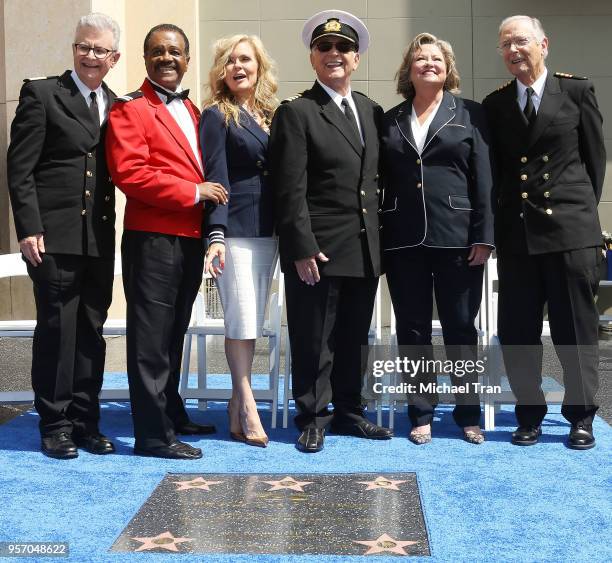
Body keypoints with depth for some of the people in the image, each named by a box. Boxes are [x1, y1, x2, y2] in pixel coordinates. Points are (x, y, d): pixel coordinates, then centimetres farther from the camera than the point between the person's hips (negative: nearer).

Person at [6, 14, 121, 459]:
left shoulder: (116, 106, 14)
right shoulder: (41, 94, 0)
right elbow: (20, 168, -5)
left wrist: (115, 226, 2)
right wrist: (29, 228, -13)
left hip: (99, 239, 5)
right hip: (55, 236, -4)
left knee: (91, 333, 9)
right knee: (57, 330, 1)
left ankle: (86, 421, 19)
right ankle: (55, 425, 12)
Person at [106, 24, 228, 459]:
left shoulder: (192, 110, 19)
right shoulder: (130, 109, -6)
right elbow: (129, 172, -17)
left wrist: (210, 191, 10)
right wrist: (193, 192, -16)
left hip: (191, 239, 8)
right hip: (153, 239, -8)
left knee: (174, 335, 18)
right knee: (152, 338, -4)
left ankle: (172, 413, 30)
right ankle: (153, 434, 1)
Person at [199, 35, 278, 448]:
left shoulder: (271, 114, 14)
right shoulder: (217, 116, -2)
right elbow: (216, 179, -10)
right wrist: (216, 236, -18)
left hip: (268, 230, 6)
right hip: (235, 230, -6)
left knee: (253, 319, 9)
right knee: (242, 318, -6)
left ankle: (239, 405, 16)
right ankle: (246, 406, 3)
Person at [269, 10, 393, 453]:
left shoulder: (372, 111, 13)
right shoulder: (296, 112, -6)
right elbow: (291, 189, -12)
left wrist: (379, 239, 10)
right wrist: (302, 249, -17)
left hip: (365, 249, 6)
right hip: (318, 250, -6)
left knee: (354, 338, 14)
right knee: (314, 340, 3)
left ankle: (349, 412, 27)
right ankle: (313, 419, 16)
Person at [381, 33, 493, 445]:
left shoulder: (470, 115, 5)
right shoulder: (390, 120, 11)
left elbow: (484, 178, 0)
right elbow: (380, 181, 9)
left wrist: (484, 236, -8)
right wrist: (376, 238, 2)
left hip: (457, 238, -2)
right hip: (403, 241, 2)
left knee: (461, 328, 5)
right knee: (412, 330, 6)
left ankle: (469, 413, 16)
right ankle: (422, 414, 16)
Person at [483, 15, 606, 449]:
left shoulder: (577, 91, 3)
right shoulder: (495, 104, 9)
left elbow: (595, 156, 7)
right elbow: (494, 169, 12)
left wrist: (582, 208, 6)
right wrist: (496, 222, 7)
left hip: (570, 228, -2)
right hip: (516, 231, 3)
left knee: (575, 327, 3)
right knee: (517, 331, 5)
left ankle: (581, 417, 15)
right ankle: (530, 414, 18)